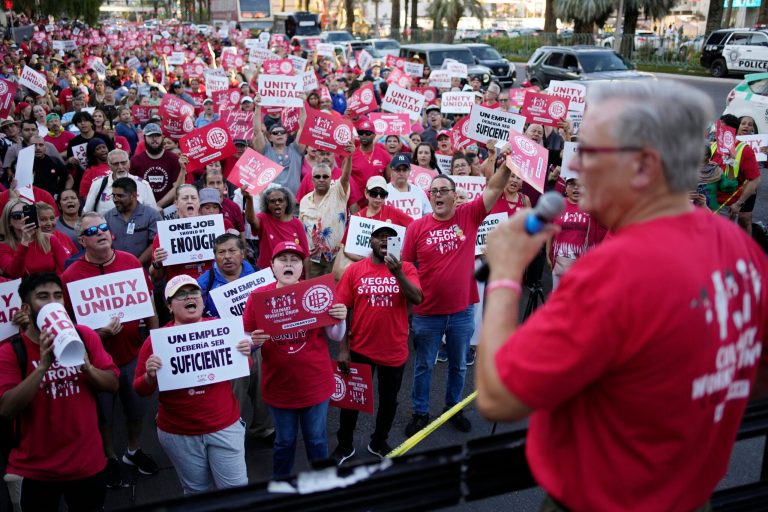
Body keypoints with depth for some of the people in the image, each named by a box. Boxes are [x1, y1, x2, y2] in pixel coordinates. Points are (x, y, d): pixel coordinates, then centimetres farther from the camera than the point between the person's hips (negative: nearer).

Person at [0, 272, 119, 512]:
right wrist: (43, 366, -29)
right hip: (36, 469, -2)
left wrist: (86, 366, -20)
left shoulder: (85, 336, -2)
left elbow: (113, 384, -2)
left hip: (88, 463, 2)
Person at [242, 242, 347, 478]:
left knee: (317, 440, 17)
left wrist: (340, 319, -23)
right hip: (278, 386, 0)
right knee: (284, 441, 19)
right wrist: (254, 341, -24)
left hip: (316, 384, 0)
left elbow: (336, 336, -3)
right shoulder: (258, 296, -9)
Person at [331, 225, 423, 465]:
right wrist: (343, 348, -7)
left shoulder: (406, 268, -4)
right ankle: (345, 445, 35)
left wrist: (397, 273, -30)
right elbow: (342, 310, -5)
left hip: (394, 350, 1)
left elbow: (417, 299, -18)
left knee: (389, 400, 18)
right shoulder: (354, 270, -5)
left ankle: (379, 442, 41)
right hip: (360, 350, -1)